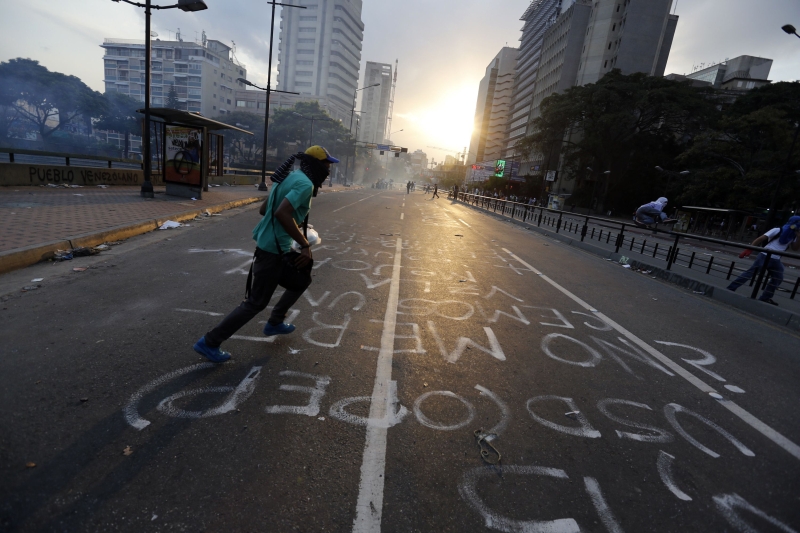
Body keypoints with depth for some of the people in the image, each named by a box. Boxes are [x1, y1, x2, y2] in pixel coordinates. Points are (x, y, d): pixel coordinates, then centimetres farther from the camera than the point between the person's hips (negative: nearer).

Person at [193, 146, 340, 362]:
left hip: (268, 243, 10)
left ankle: (275, 323, 35)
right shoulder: (305, 184, -17)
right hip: (274, 249, -10)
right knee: (256, 303, 2)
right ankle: (210, 342, 12)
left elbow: (264, 209, 16)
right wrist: (305, 245, -26)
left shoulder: (289, 177, 11)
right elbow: (282, 213, -31)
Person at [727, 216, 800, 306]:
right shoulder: (778, 231, -4)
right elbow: (760, 239, -8)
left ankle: (765, 298, 15)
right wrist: (749, 249, -18)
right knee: (750, 273, -12)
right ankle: (730, 289, -12)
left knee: (778, 279, 8)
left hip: (776, 260, 7)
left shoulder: (792, 236, 15)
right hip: (765, 256, -7)